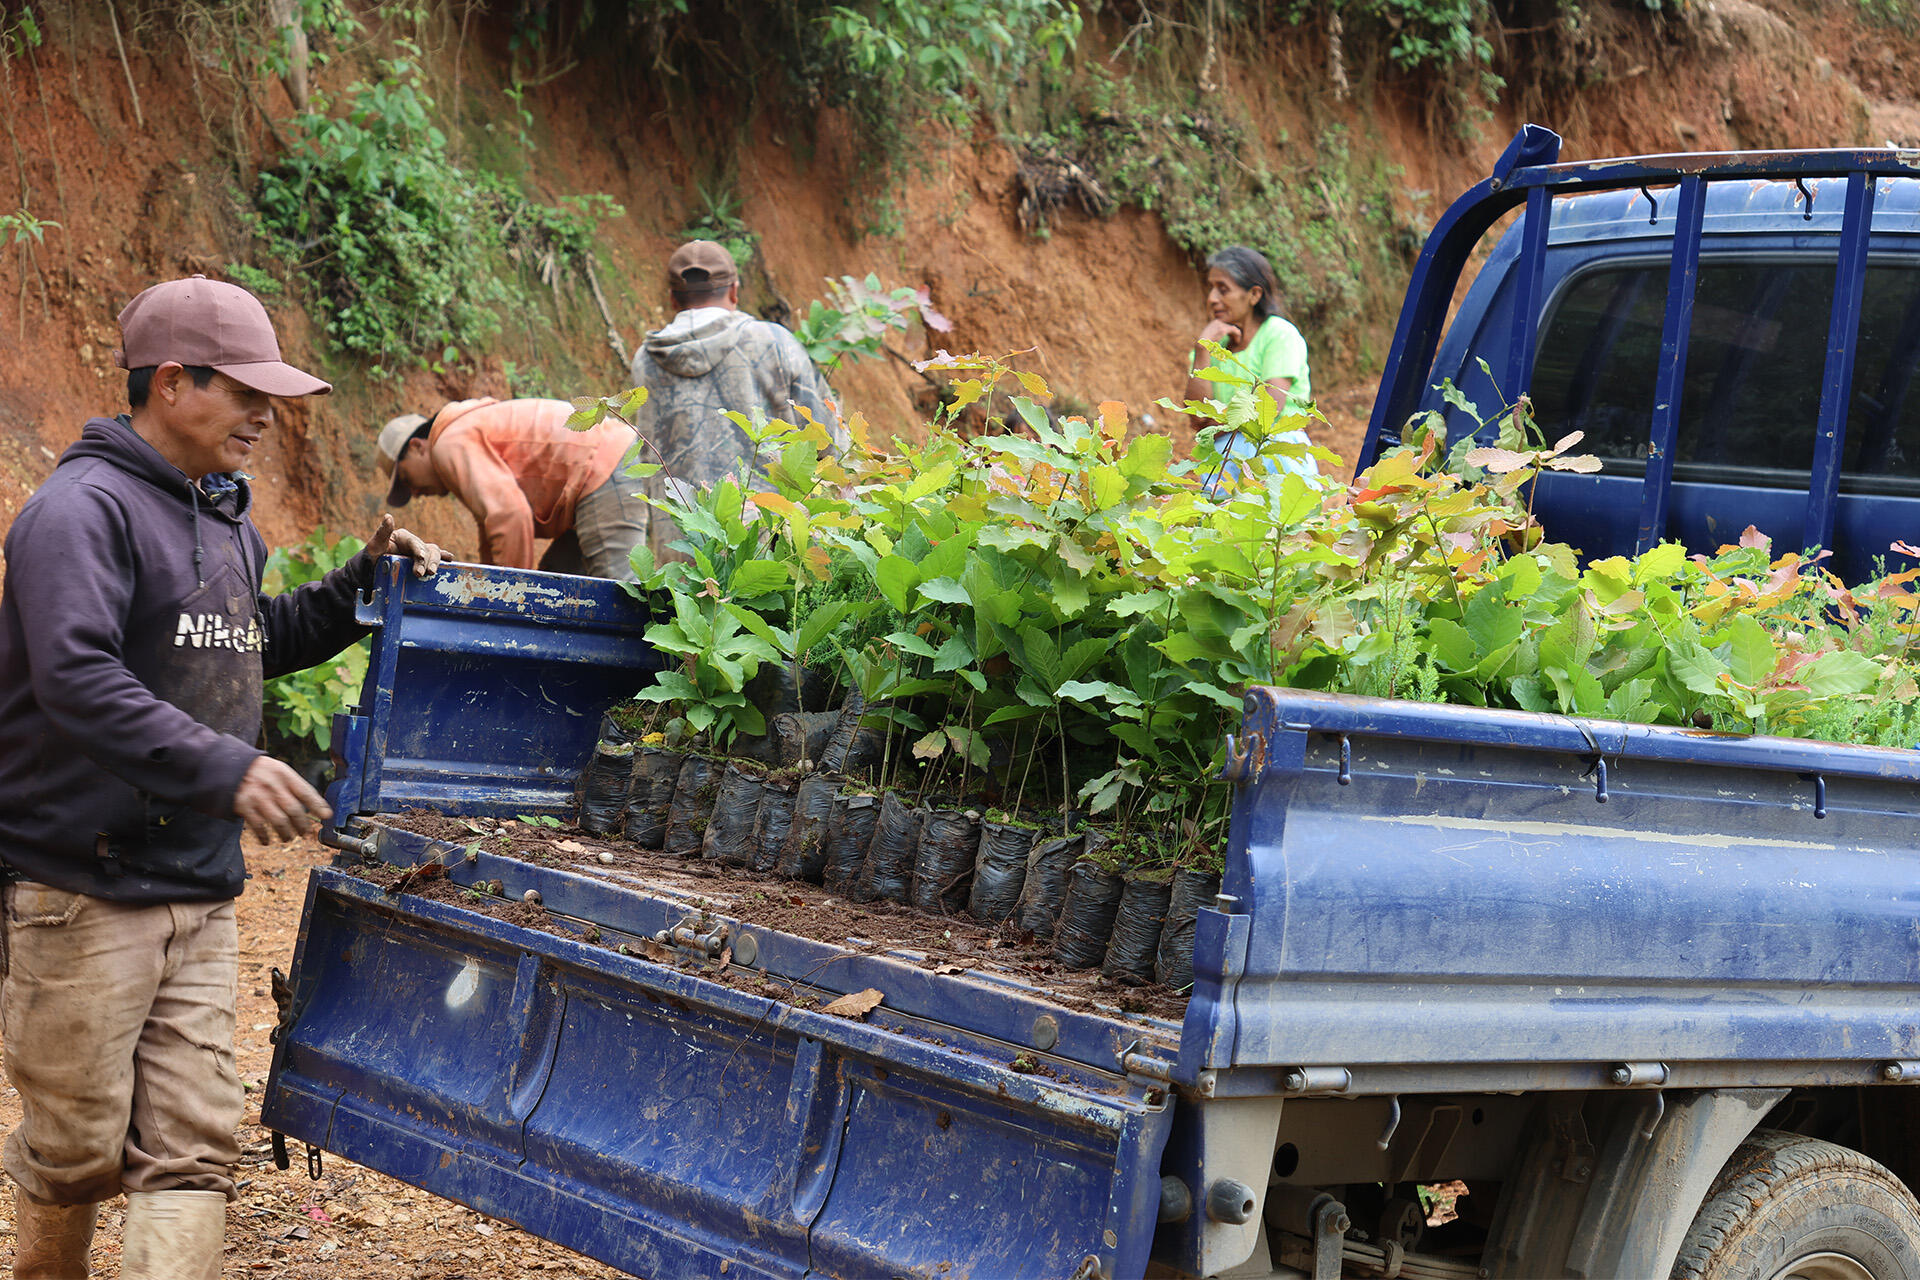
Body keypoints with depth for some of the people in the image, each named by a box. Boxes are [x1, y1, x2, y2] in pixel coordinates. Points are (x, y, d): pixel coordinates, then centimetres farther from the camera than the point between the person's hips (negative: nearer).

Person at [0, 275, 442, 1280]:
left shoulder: (223, 520, 16)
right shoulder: (83, 509, -13)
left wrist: (360, 584, 20)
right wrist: (224, 768, -35)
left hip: (199, 896, 8)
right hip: (81, 890, -8)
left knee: (192, 1150, 0)